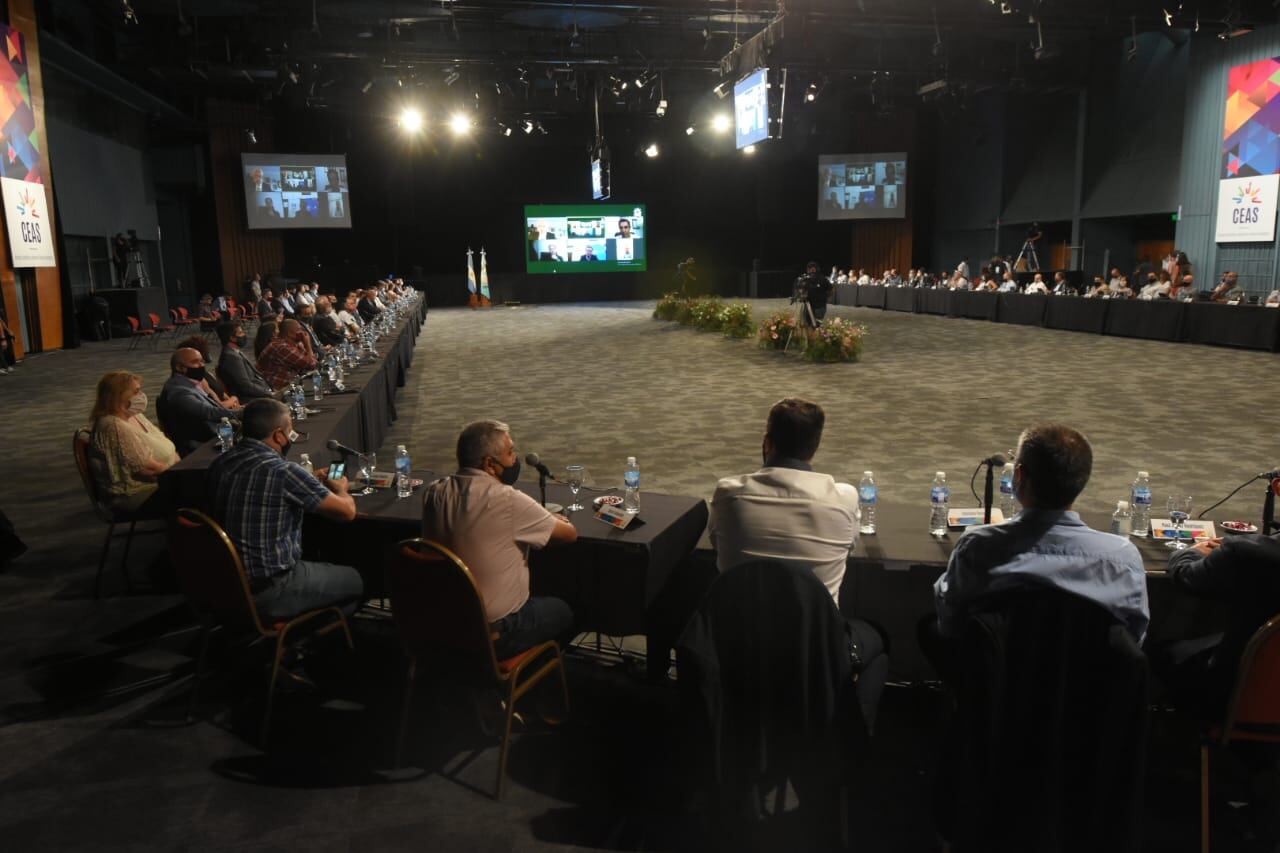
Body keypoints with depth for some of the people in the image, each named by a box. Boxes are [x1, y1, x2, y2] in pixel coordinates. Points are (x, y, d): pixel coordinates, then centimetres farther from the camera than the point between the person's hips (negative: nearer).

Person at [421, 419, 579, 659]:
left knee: (536, 598, 31)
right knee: (564, 611, 23)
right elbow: (570, 533, -13)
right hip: (494, 634, -6)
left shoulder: (434, 493, -6)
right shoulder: (508, 500, -26)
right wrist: (553, 520, 10)